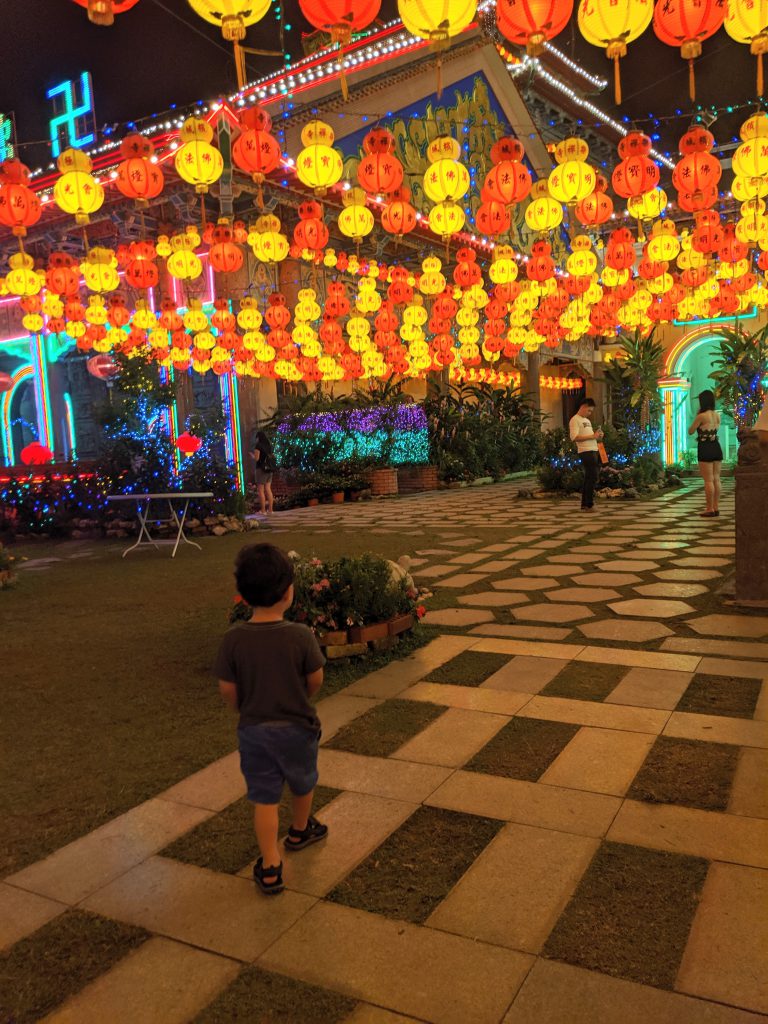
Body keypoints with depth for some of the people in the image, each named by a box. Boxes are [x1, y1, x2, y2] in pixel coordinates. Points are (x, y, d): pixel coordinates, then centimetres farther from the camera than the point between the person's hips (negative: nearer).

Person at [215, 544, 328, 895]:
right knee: (302, 783, 26)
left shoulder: (233, 639, -15)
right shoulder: (300, 635, -20)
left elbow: (227, 689, -8)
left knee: (264, 798, 13)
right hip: (296, 727, -1)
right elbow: (316, 681, -9)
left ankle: (270, 867, 13)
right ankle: (300, 830, 49)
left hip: (253, 730, 1)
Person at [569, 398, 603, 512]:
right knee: (593, 477, -11)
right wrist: (592, 436, -18)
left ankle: (585, 505, 15)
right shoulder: (575, 420, -7)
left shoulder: (587, 420, 22)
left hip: (593, 451, 9)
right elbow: (574, 437, -17)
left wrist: (597, 436, 5)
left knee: (589, 478, 10)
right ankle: (589, 505, -7)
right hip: (585, 451, -9)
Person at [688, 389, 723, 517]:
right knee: (716, 479, 9)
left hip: (705, 449, -7)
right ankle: (716, 507, 13)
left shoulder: (701, 416, -12)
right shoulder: (717, 415, 8)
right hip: (716, 448, 7)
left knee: (708, 480, -4)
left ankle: (710, 509, -1)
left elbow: (690, 431, -2)